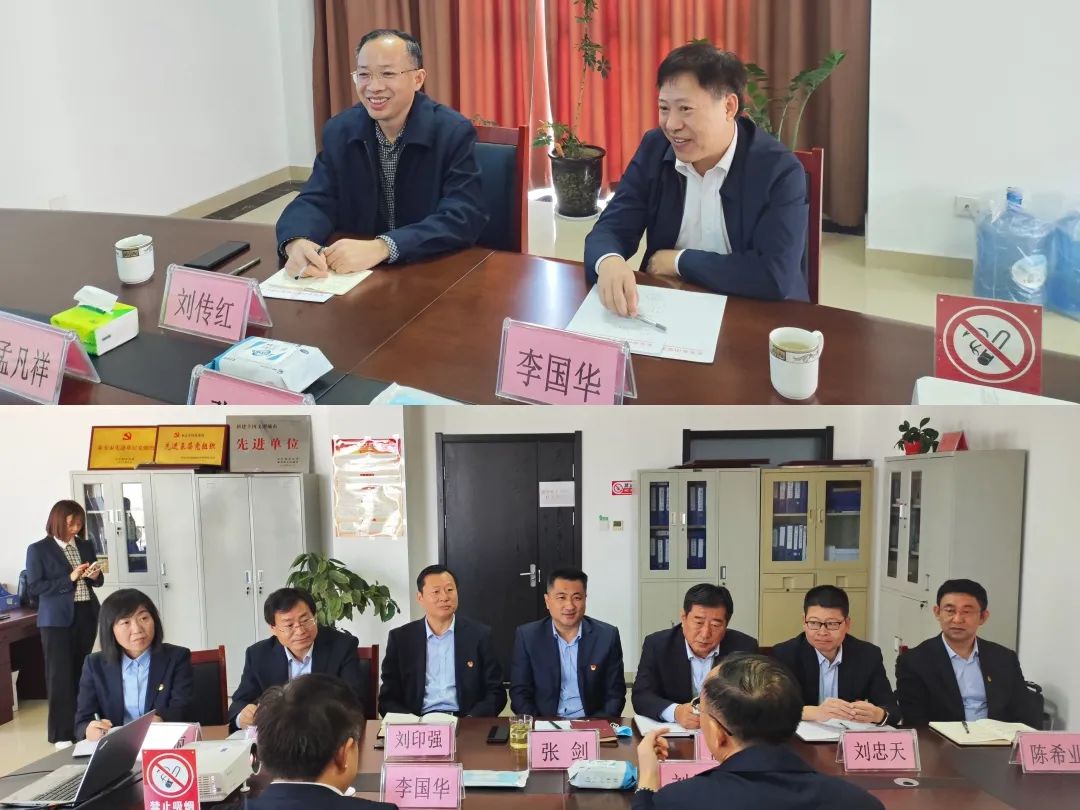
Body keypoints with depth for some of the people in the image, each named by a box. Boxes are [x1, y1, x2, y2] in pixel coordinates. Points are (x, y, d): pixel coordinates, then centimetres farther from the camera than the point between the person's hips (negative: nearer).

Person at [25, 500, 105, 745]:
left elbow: (98, 581, 19)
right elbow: (34, 587, -10)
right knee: (60, 675, -3)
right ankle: (62, 733, 2)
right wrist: (69, 578, -17)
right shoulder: (38, 550, -4)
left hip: (86, 615, 5)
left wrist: (95, 576, -6)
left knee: (81, 671, 10)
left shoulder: (85, 546, 10)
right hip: (57, 619, -5)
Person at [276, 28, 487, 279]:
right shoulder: (339, 131, 2)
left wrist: (381, 247, -31)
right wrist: (297, 243, -26)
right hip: (355, 276, 3)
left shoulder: (454, 133, -10)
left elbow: (463, 219, -19)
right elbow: (316, 201, -2)